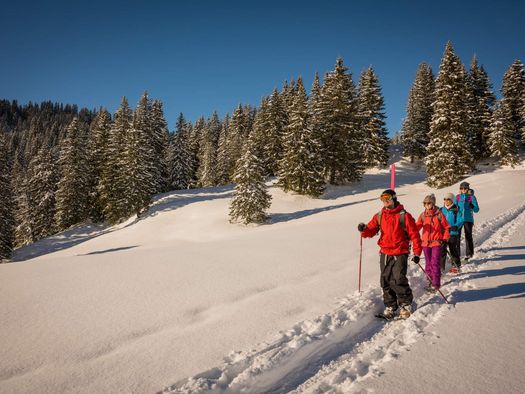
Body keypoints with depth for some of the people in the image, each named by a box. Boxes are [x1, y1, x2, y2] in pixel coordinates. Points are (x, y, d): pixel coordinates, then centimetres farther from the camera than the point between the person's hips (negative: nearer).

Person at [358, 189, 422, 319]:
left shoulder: (404, 216, -6)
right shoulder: (379, 216, 7)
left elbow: (414, 234, -4)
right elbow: (371, 230, 2)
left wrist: (417, 252, -6)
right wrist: (364, 229, -22)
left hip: (400, 253, -5)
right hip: (385, 253, 5)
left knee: (399, 280, -13)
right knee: (386, 281, 9)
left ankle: (405, 304, 9)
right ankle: (390, 306, 24)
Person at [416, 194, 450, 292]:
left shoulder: (439, 214, -4)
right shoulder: (423, 215, 5)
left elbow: (446, 228, 2)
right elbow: (417, 226, -1)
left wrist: (445, 240, -4)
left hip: (437, 242, -4)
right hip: (426, 243, 4)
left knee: (435, 263, -9)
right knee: (428, 263, 12)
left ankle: (436, 284, -4)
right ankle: (431, 281, 25)